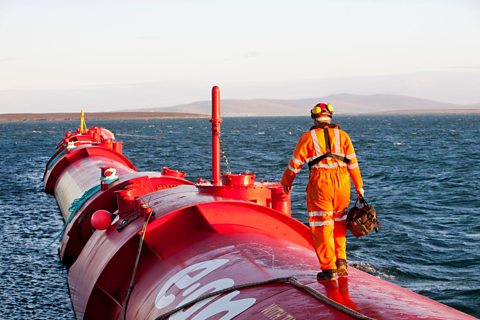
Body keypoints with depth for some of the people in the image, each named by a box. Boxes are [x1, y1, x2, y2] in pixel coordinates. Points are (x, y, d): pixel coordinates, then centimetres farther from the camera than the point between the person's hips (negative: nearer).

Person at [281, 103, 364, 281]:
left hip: (320, 183, -3)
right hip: (342, 182, 3)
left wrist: (286, 182, 24)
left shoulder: (308, 137, 5)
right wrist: (359, 186, 17)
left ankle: (329, 269, 2)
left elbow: (295, 163, 9)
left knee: (322, 226, 3)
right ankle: (341, 262, 13)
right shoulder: (342, 135, 12)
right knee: (339, 223, 20)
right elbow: (353, 163, 11)